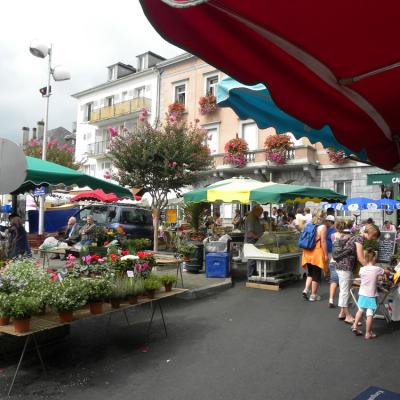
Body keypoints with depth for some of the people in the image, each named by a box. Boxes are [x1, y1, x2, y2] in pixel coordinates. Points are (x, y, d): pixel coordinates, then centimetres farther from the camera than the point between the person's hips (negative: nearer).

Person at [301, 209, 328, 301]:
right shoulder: (322, 226, -10)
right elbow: (323, 241, -14)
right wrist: (326, 254, -9)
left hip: (308, 252, 6)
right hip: (317, 253, -5)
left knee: (310, 273, 18)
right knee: (317, 275, 6)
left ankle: (306, 290, 3)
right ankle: (313, 295, 11)